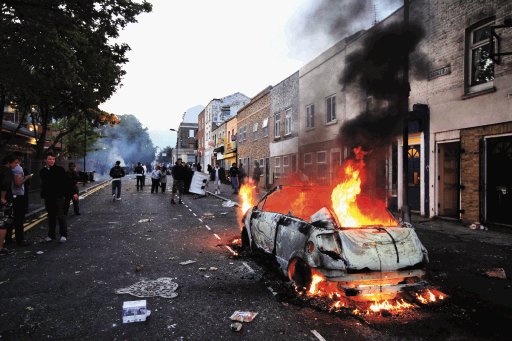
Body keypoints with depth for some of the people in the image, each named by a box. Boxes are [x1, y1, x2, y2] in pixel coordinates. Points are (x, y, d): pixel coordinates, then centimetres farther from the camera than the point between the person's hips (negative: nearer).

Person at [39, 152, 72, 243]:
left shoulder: (60, 169, -5)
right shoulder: (43, 171, 9)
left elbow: (66, 182, -5)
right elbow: (43, 184, 20)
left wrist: (64, 192, -9)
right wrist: (43, 194, 14)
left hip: (59, 197, -4)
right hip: (48, 197, 5)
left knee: (61, 216, -4)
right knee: (51, 217, 12)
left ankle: (63, 235, 4)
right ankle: (51, 235, 21)